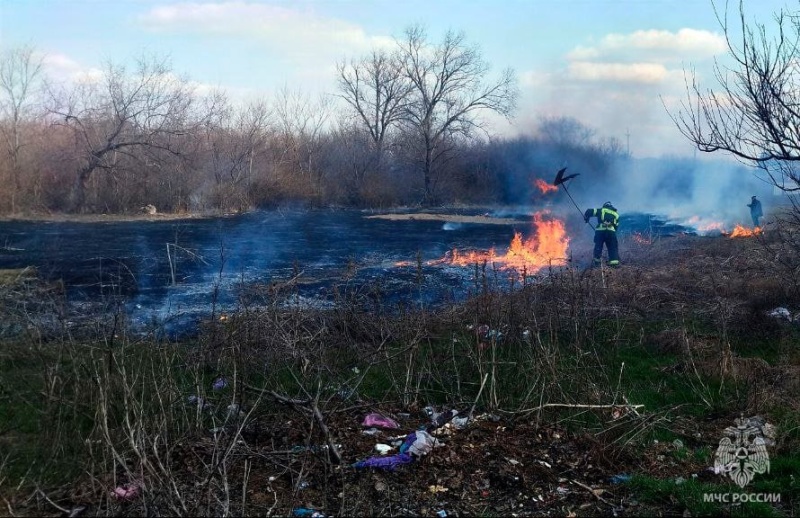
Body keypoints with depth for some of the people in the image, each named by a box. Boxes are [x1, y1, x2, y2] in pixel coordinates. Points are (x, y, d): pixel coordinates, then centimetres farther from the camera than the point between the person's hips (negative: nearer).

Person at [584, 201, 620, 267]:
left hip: (600, 230, -1)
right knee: (613, 247, 9)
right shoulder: (616, 214, 26)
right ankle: (614, 261, -1)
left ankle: (596, 261, 12)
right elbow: (616, 226, 23)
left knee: (598, 246, 12)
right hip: (611, 231, 1)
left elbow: (589, 211, 10)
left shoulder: (601, 210, 18)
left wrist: (586, 218, 26)